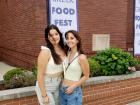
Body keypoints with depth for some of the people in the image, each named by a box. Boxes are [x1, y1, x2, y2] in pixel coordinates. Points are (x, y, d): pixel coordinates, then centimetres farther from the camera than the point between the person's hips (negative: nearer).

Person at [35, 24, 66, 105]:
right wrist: (44, 95, -18)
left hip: (57, 86, 6)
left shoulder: (63, 50, -4)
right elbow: (40, 75, -20)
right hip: (45, 87, -6)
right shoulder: (45, 52, -22)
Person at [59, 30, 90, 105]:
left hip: (74, 91, -5)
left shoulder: (81, 57, -16)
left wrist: (73, 86, -13)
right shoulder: (67, 54, 1)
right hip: (62, 90, 6)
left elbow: (86, 76, -9)